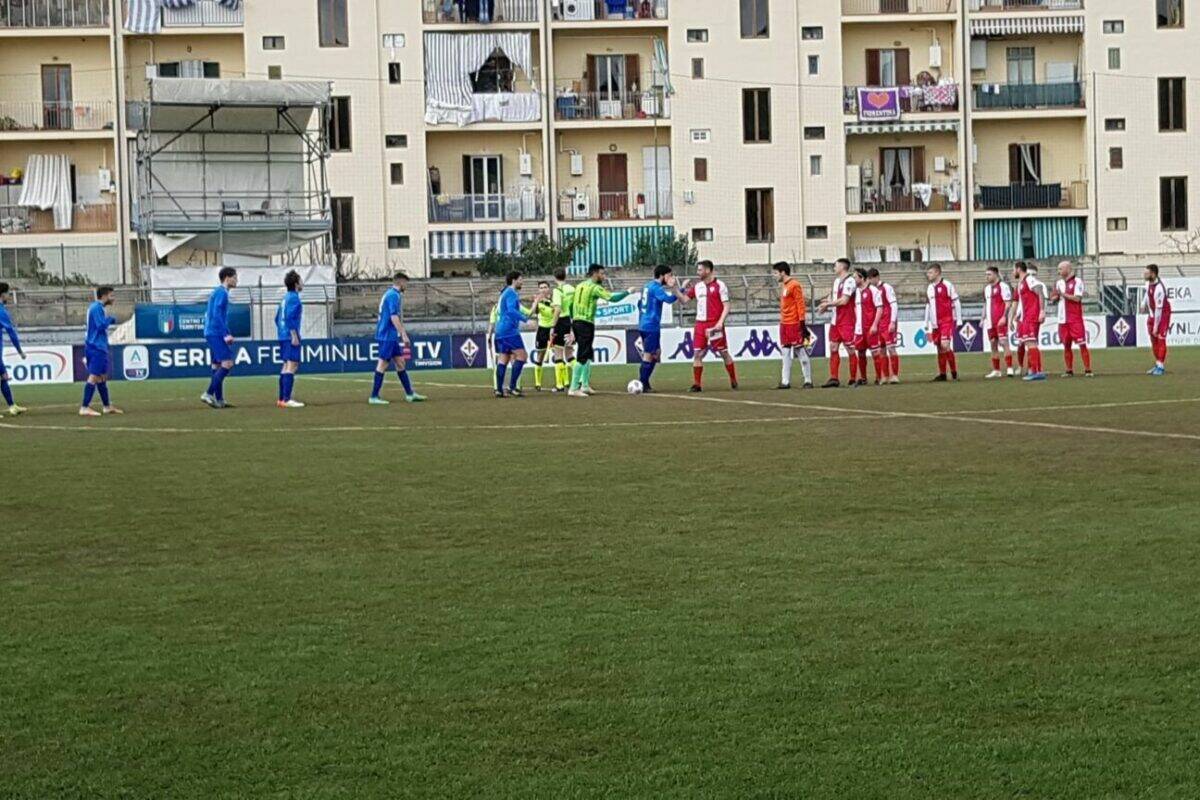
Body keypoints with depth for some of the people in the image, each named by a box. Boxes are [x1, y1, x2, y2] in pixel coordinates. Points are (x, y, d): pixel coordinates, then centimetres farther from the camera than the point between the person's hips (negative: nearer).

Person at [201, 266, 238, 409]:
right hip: (216, 334, -10)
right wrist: (226, 334, -20)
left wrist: (226, 334, 21)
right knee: (227, 364, -14)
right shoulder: (222, 293, -10)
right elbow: (217, 315, -20)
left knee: (217, 367, 9)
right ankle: (208, 394, -18)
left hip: (211, 334, 10)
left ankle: (219, 400, 9)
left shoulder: (216, 292, 20)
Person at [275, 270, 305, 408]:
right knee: (292, 366, -11)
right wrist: (294, 336, -20)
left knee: (287, 366, 13)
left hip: (283, 336, 10)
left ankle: (282, 399, 14)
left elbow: (278, 318, 21)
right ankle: (286, 399, -17)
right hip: (290, 336, -10)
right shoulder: (294, 298, -11)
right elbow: (289, 317, -20)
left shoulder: (285, 297, 17)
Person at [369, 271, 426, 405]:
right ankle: (374, 397, -6)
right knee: (383, 364, -7)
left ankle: (410, 394, 14)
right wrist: (404, 335, -22)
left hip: (391, 337, 10)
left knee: (400, 362, 11)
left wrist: (402, 334, 24)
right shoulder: (394, 295, -14)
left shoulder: (390, 294, 17)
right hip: (387, 335, -10)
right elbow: (394, 317, -22)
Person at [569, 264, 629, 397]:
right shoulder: (595, 287, -10)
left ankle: (585, 385, 21)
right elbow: (612, 298, -17)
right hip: (586, 323, -9)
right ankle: (574, 389, -11)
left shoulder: (580, 286, 15)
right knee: (582, 357, -8)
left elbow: (571, 304, 17)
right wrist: (627, 292, -4)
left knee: (588, 355, 19)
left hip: (576, 322, 9)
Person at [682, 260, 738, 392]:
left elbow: (726, 306, -8)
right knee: (697, 354, -1)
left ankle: (734, 381, 13)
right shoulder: (697, 286, 12)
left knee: (724, 353, 2)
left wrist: (720, 322, -18)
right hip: (700, 324, 5)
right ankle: (697, 384, 2)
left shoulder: (719, 285, -5)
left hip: (715, 325, -5)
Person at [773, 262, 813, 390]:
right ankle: (785, 381, 6)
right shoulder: (783, 286, 16)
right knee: (786, 353, 6)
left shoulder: (794, 285, -10)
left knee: (801, 352, -4)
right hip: (784, 324, 9)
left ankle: (808, 380, 0)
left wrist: (803, 323, -16)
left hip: (794, 324, -9)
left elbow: (800, 305, -13)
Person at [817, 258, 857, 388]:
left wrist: (828, 304, -10)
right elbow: (833, 295, 24)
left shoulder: (849, 281, -13)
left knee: (850, 350, -4)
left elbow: (844, 300, -19)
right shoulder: (836, 281, 15)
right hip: (835, 321, 9)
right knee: (833, 348, 5)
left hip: (847, 322, -9)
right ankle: (834, 379, 6)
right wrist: (826, 304, 3)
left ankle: (853, 379, 1)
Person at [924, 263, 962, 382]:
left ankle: (954, 371, -4)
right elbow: (928, 307, 21)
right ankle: (942, 374, 11)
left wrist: (958, 321, -8)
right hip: (935, 323, 7)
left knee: (945, 345, -16)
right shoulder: (929, 289, 13)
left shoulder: (947, 285, -7)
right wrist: (926, 324, 20)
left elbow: (956, 303, -6)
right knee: (940, 348, 7)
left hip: (947, 321, -7)